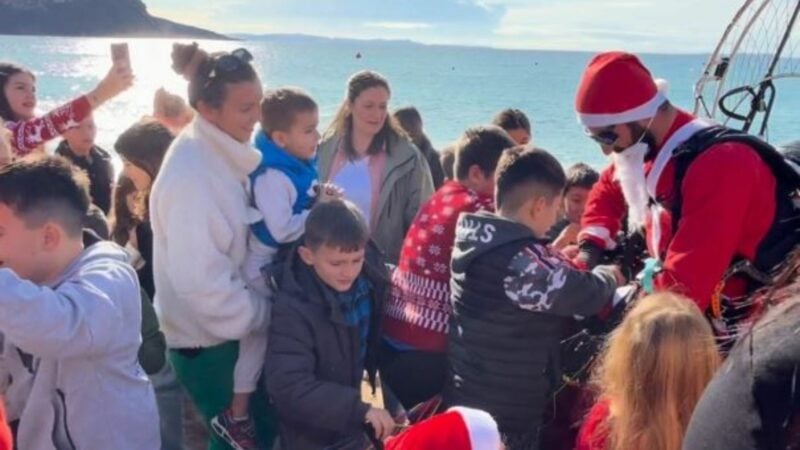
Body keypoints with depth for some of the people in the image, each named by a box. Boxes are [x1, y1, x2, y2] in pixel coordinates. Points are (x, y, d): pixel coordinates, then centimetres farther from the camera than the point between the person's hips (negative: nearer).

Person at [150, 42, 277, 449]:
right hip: (207, 338, -8)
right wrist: (261, 313, -16)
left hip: (230, 326, 8)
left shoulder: (222, 155, 2)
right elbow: (199, 279, -28)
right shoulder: (190, 175, -26)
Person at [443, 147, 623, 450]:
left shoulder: (478, 242, 1)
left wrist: (561, 263, 4)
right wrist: (608, 275, -1)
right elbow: (588, 295, -20)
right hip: (504, 416, -9)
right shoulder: (520, 260, -28)